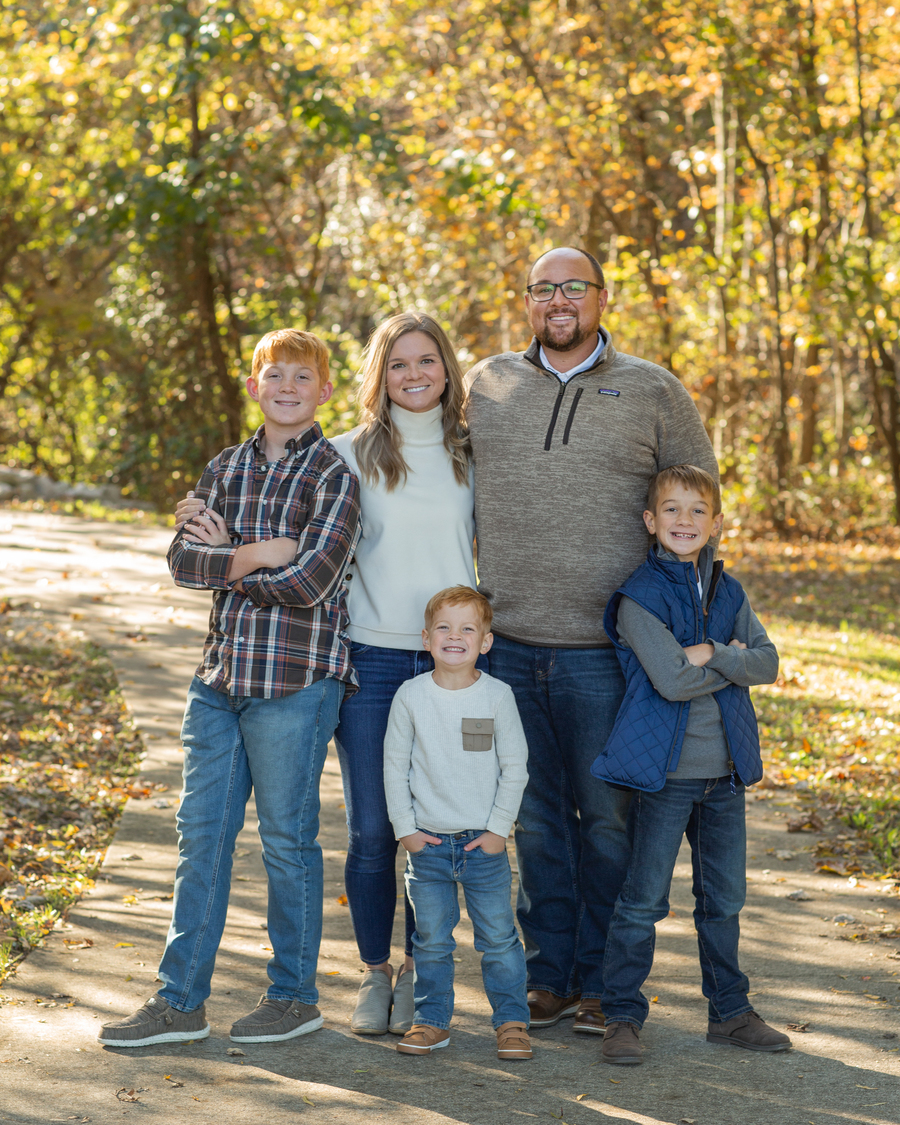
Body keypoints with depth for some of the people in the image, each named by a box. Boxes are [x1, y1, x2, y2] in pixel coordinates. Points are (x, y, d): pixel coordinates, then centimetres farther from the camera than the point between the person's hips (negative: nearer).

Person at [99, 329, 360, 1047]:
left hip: (296, 678, -6)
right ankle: (181, 1001, 15)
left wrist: (227, 557, -5)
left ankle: (295, 996, 18)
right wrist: (256, 555, -13)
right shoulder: (226, 468, 12)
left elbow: (308, 582, -16)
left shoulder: (335, 475, -6)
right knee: (201, 834, 8)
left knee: (287, 838, 3)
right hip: (221, 672, 6)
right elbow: (184, 562, 2)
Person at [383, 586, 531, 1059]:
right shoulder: (410, 696, -3)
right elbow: (395, 765, 3)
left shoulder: (497, 696, -4)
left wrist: (499, 828, -4)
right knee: (431, 939, 8)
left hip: (484, 841, -1)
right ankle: (432, 1020, 20)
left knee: (498, 936, 4)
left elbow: (515, 767, 0)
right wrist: (405, 828, -2)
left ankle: (511, 1020, 16)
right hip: (426, 841, 1)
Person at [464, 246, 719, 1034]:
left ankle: (602, 982, 14)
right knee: (535, 818, 9)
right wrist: (471, 598, 13)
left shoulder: (654, 392, 3)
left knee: (608, 819, 3)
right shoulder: (486, 385, 9)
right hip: (507, 645, 2)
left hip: (604, 651, -2)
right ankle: (547, 974, 20)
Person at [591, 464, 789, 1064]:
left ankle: (730, 1009, 26)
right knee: (644, 899, -1)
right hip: (665, 768, -6)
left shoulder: (729, 591, 9)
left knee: (725, 897, 15)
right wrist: (733, 664, -8)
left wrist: (710, 654, -16)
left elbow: (768, 662, -2)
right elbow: (671, 681, -20)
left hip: (725, 768, 6)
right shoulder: (641, 595, -11)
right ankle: (623, 1015, 8)